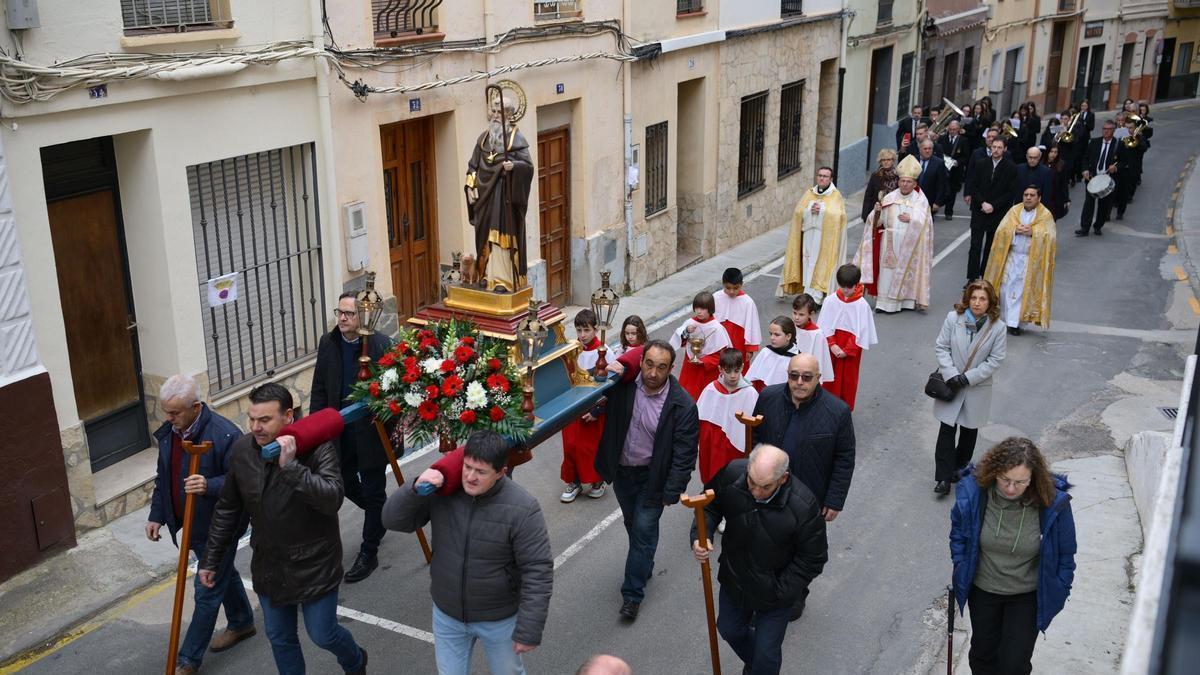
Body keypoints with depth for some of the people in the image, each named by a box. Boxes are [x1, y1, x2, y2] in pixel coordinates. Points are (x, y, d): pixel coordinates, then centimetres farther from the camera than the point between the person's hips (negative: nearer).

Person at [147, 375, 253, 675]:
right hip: (192, 524, 8)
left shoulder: (225, 434, -27)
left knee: (207, 591, 2)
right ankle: (241, 623, 46)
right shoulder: (168, 432, -2)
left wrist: (209, 486, -39)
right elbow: (163, 478, 11)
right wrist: (157, 515, 9)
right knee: (223, 573, 26)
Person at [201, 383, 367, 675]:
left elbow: (333, 498, -34)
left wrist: (291, 466, -40)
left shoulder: (317, 446, -21)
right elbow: (227, 510, 6)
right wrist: (210, 560, 10)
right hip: (269, 566, 5)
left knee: (323, 634, 10)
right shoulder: (242, 449, -5)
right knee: (279, 640, 17)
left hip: (314, 564, -4)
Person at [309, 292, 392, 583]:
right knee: (345, 482, 19)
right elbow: (319, 389, 7)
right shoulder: (328, 343, 1)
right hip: (339, 428, 6)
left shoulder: (380, 344, -15)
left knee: (373, 491, 6)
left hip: (371, 429, -5)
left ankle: (368, 554, 19)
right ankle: (381, 515, 47)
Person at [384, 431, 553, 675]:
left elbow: (537, 572, -22)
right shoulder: (442, 489, -16)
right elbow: (394, 520, -10)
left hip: (499, 619, -3)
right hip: (447, 614, 3)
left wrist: (529, 630, -21)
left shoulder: (522, 509, -26)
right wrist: (415, 489, -29)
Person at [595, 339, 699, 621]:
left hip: (652, 477, -4)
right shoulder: (624, 383, -17)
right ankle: (644, 566, 48)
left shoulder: (683, 405, -23)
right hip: (621, 471, 4)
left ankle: (632, 593, 14)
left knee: (644, 531, 0)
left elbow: (684, 454, -17)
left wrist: (671, 492, -16)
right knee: (633, 526, 23)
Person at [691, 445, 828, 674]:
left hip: (774, 593, -4)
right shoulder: (731, 473, -26)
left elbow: (812, 559, -19)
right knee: (730, 630, 29)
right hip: (734, 579, 4)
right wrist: (700, 536, -23)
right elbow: (711, 506, -5)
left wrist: (780, 591, -18)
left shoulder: (803, 506, -33)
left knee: (766, 653, 12)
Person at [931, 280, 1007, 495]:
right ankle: (943, 477, 5)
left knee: (969, 430, 16)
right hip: (951, 385, 0)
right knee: (947, 430, -1)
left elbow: (995, 360, -9)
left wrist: (969, 377, -16)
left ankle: (960, 468, 36)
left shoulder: (997, 327, -12)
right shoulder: (953, 318, -11)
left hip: (977, 387, 1)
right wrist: (951, 374, -16)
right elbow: (941, 347, -6)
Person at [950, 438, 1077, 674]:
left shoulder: (1053, 502, -27)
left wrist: (1058, 593, -4)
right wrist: (960, 570, -2)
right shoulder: (973, 490, -24)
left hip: (1028, 595, -2)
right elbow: (958, 533, -2)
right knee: (982, 653, 22)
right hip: (983, 590, 2)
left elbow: (1065, 554, -9)